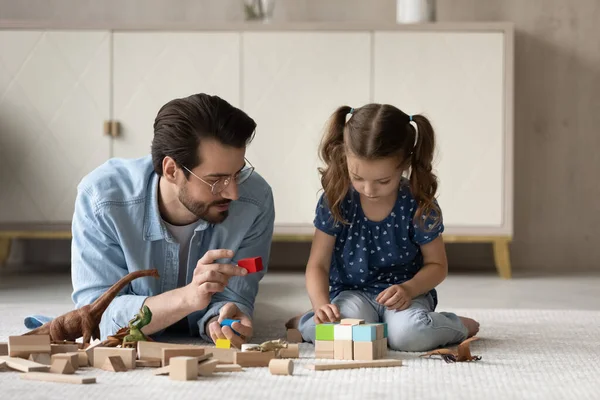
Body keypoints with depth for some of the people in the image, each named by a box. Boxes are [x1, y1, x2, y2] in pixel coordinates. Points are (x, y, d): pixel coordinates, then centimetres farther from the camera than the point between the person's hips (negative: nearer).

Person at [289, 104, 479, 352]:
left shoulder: (419, 205, -12)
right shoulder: (335, 201, -11)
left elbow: (437, 265, -1)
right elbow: (318, 264, -7)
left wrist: (409, 289, -22)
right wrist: (321, 305, -27)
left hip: (406, 293, 1)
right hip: (353, 292, 0)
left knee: (409, 335, -34)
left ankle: (459, 325, -1)